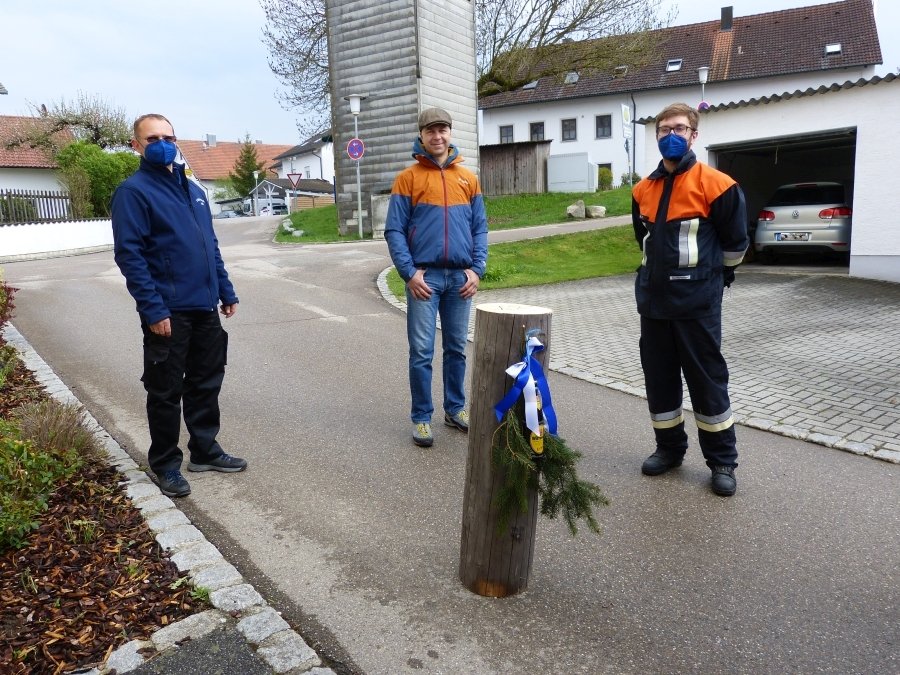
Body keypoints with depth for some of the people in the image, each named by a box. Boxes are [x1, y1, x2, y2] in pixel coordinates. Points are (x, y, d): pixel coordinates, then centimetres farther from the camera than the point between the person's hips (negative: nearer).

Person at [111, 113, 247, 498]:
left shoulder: (193, 190, 15)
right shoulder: (133, 190, -8)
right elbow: (129, 254, -15)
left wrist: (226, 291, 15)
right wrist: (153, 309, -20)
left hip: (205, 308, 7)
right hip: (168, 312, -7)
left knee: (206, 384, 15)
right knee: (166, 393, 4)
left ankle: (206, 451, 29)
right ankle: (165, 464, 19)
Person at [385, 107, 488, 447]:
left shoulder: (468, 178, 11)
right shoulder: (407, 178, 1)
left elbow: (479, 227, 10)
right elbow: (394, 230, -3)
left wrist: (476, 269, -1)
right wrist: (409, 272, -12)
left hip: (460, 277, 3)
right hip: (424, 277, -3)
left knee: (456, 349, 12)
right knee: (422, 352, -1)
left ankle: (455, 408, 26)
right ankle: (421, 418, 9)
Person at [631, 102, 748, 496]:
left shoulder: (714, 184, -8)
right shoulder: (644, 189, 9)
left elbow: (735, 240, 0)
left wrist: (714, 276, 10)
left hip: (697, 301, -5)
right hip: (653, 299, 6)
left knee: (707, 379, 1)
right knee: (658, 378, 11)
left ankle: (722, 461, 14)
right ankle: (669, 448, 27)